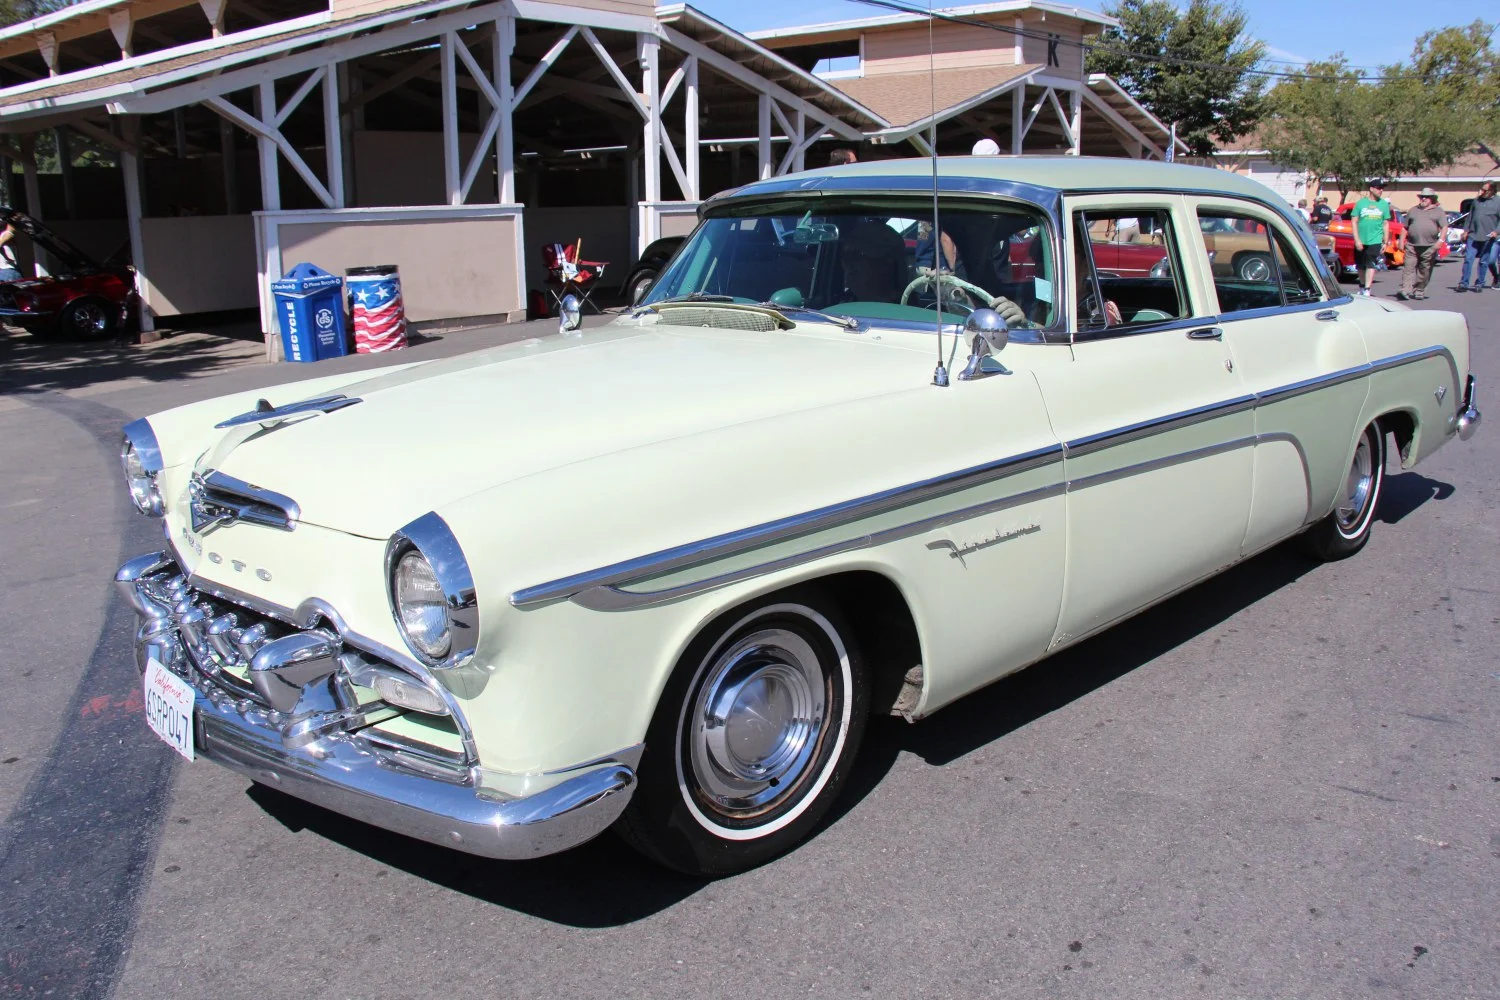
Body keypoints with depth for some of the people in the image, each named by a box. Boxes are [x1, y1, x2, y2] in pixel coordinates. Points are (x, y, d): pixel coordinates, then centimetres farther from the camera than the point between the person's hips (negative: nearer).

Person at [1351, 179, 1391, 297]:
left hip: (1375, 240, -1)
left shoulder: (1384, 204, 6)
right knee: (1361, 266, 11)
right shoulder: (1361, 203, 2)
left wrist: (1385, 242, 5)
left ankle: (1367, 290, -16)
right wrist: (1357, 240, -8)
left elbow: (1386, 224, 9)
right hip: (1361, 241, 1)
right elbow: (1354, 222, 1)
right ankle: (1362, 287, 29)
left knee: (1371, 265, -12)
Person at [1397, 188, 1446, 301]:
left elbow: (1444, 227, 1)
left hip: (1429, 247, -2)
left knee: (1424, 271, 4)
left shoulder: (1438, 211, 9)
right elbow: (1405, 228, 19)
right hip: (1412, 246, 2)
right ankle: (1405, 291, -17)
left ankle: (1419, 292, 13)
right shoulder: (1413, 211, 17)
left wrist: (1440, 240, -13)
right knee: (1408, 268, -10)